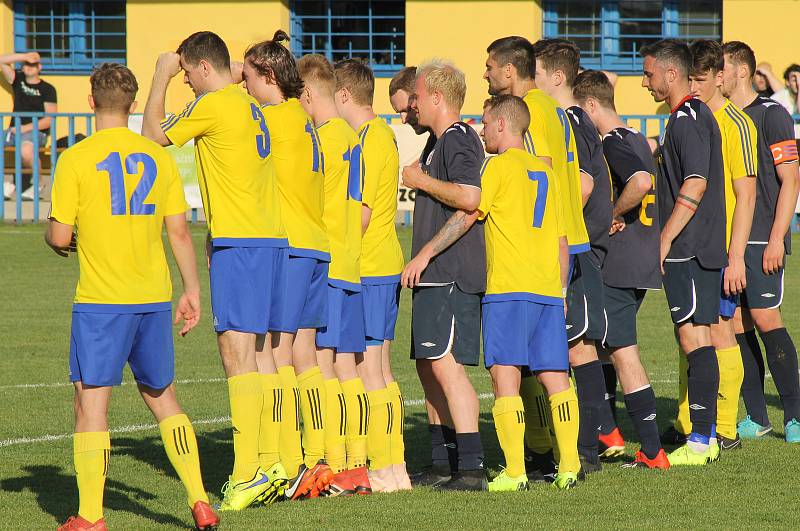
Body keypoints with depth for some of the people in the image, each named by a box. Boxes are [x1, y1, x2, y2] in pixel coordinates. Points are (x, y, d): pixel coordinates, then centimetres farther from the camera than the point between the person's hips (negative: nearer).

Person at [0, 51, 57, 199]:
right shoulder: (18, 80, 17)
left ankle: (38, 185, -14)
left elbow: (50, 120, -6)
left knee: (26, 149, -40)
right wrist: (24, 56, 2)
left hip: (36, 131, -6)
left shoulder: (47, 89, 1)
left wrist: (26, 128, -16)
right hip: (15, 130, 6)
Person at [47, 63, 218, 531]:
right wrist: (192, 290, 13)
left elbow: (60, 237, -7)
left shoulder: (77, 159, -7)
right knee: (163, 397, 16)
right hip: (155, 299, 4)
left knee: (92, 403, 0)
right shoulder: (159, 157, 5)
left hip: (101, 300, -4)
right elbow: (179, 230, 5)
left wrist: (55, 236, 16)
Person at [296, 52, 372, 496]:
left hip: (321, 264, -9)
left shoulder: (324, 137, -10)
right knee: (346, 368, 10)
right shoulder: (352, 138, 16)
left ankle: (337, 469, -12)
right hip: (349, 267, 9)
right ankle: (358, 468, 10)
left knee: (321, 365, -9)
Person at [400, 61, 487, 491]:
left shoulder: (459, 140, -11)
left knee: (446, 364, -15)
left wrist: (421, 180, -14)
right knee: (428, 366, 13)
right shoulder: (441, 142, 21)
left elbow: (469, 200, -25)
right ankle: (444, 464, 19)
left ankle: (472, 467, -19)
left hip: (451, 276, -11)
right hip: (435, 277, 11)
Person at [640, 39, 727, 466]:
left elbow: (695, 183, -22)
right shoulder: (693, 115, 18)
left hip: (689, 249, -10)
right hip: (700, 249, 10)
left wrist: (665, 238, -19)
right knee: (696, 339, 11)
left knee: (694, 338, -10)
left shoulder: (687, 119, -14)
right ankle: (705, 436, 14)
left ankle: (699, 443, -11)